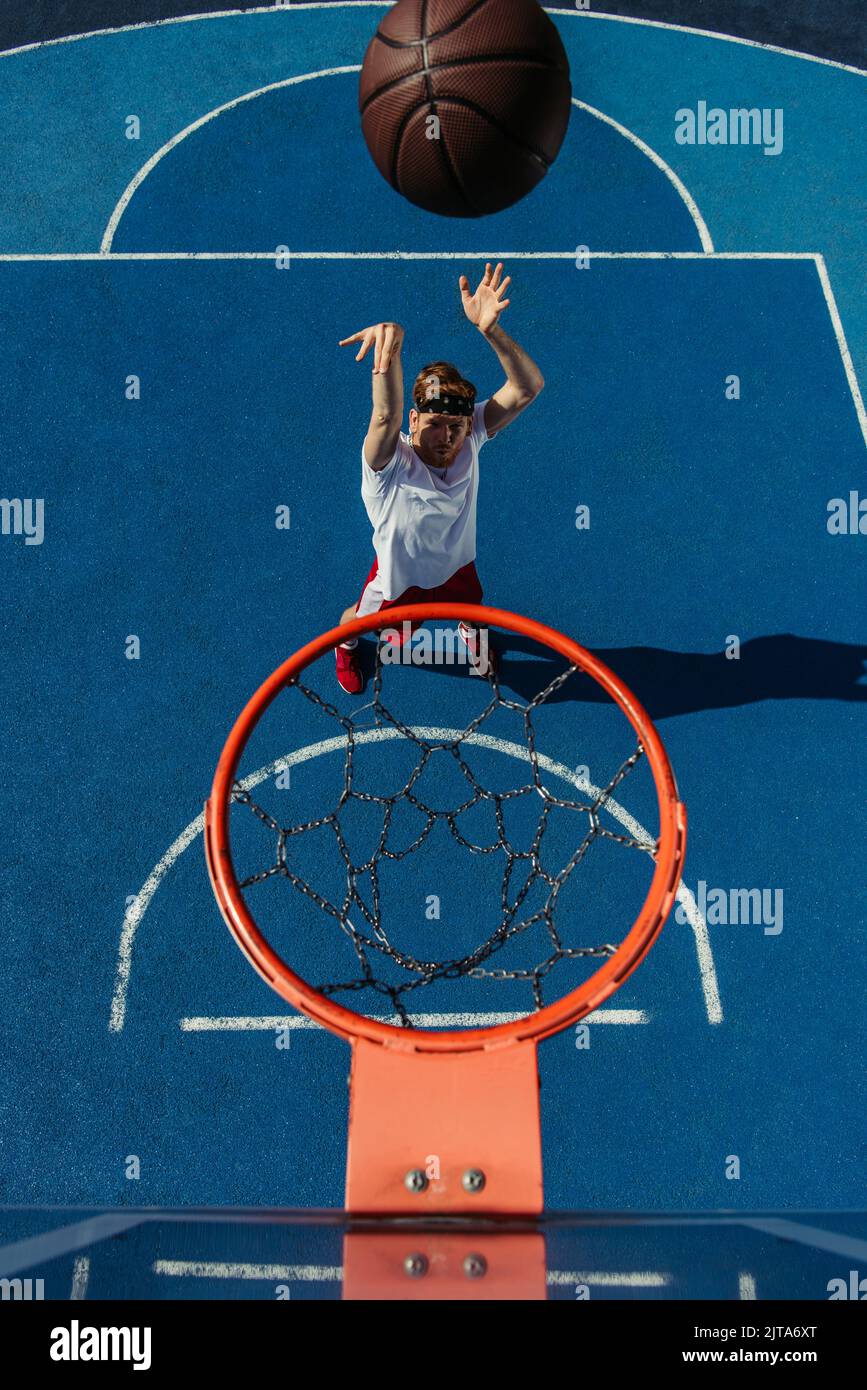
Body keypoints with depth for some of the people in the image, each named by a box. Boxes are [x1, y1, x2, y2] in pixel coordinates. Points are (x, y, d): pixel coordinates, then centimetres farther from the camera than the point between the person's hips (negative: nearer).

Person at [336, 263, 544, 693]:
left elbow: (527, 387, -41)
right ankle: (346, 646, 64)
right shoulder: (389, 464, -42)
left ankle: (471, 633, 72)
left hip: (457, 568, 4)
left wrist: (489, 328, -60)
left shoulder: (470, 436, -29)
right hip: (399, 583, -4)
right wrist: (389, 351, -86)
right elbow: (386, 418, -66)